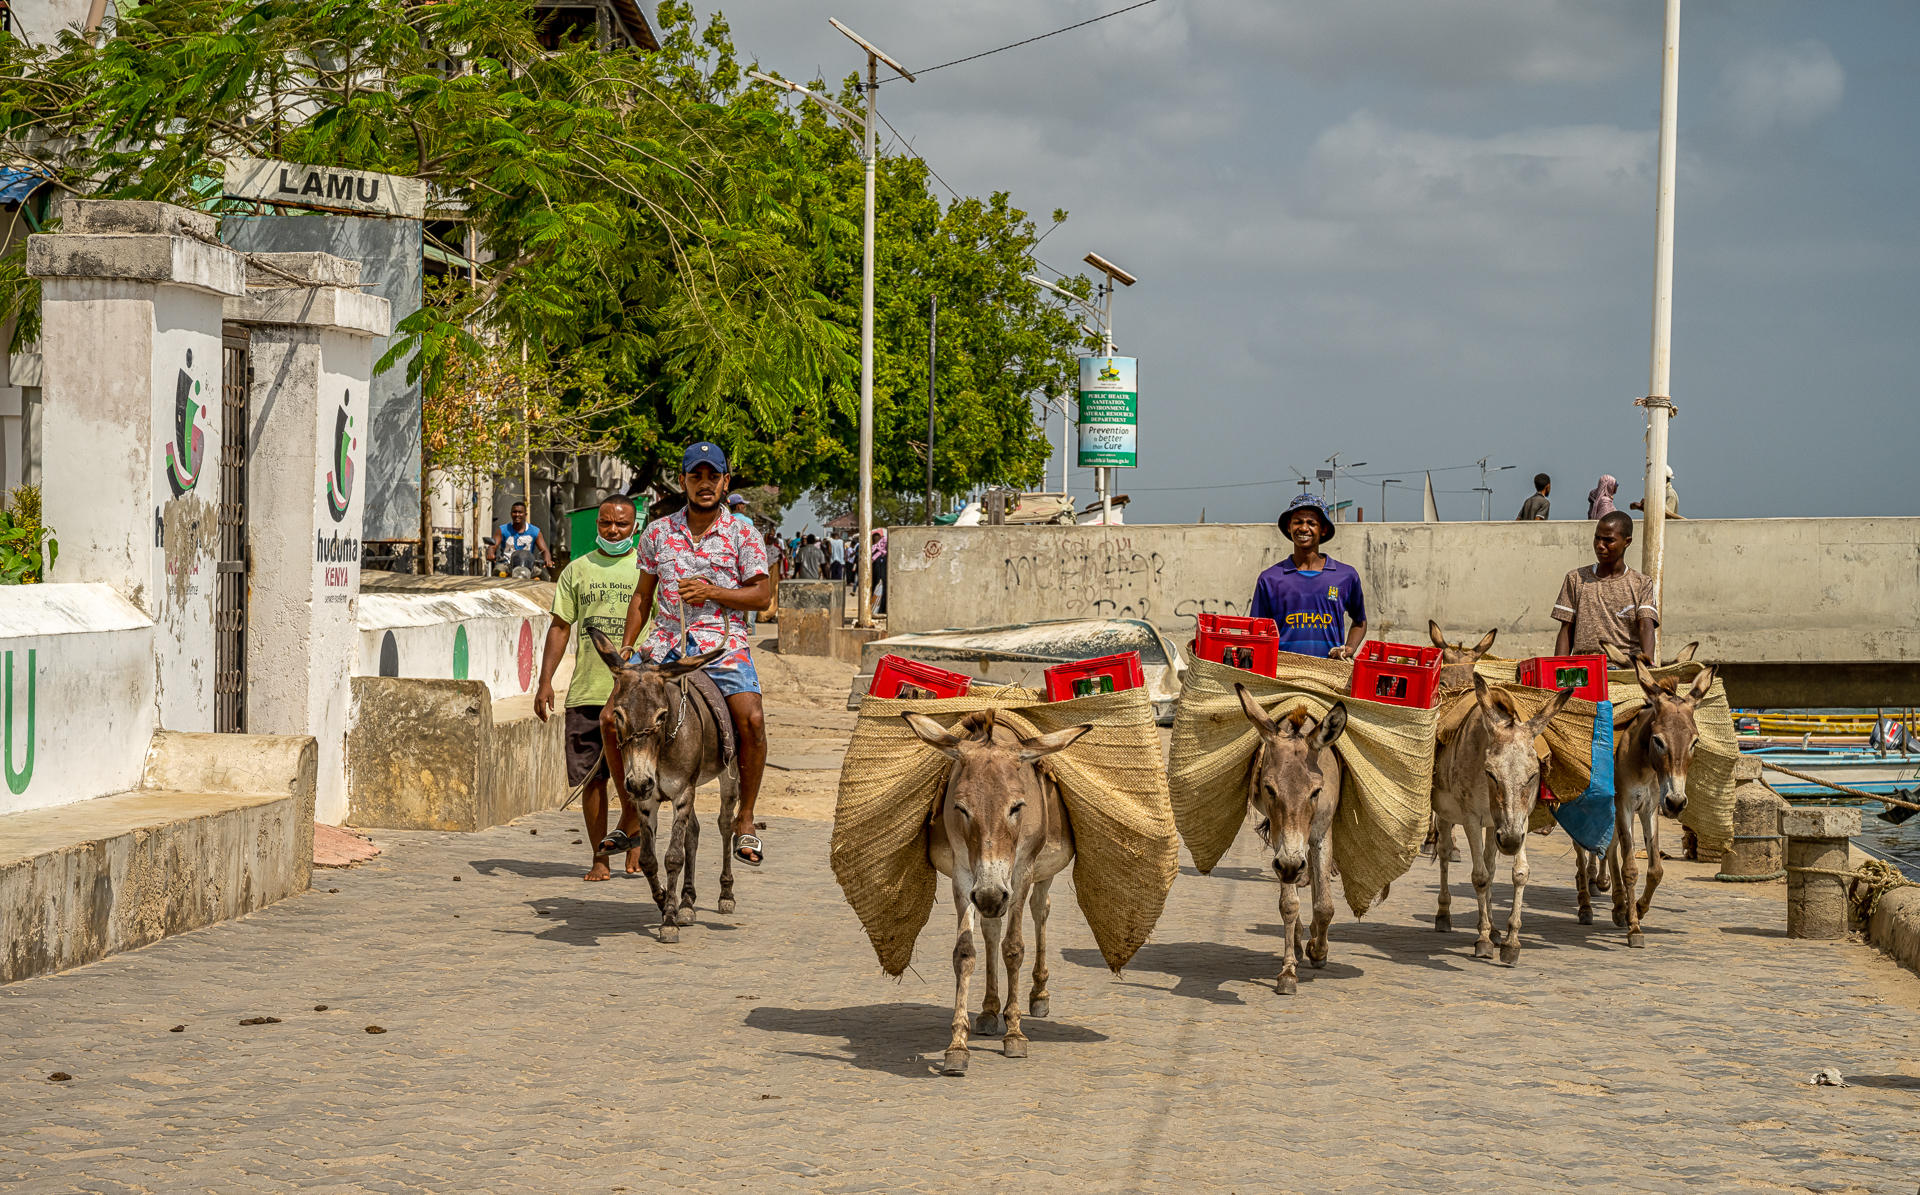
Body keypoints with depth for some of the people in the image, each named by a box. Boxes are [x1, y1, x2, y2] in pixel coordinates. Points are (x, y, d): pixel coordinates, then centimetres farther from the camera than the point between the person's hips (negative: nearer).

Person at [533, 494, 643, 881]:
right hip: (585, 690, 2)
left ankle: (634, 845, 21)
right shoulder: (578, 569, 12)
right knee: (591, 777, 1)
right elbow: (560, 626, 12)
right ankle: (600, 858, 10)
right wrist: (545, 681, 4)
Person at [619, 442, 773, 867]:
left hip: (723, 644, -3)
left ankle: (744, 821, -10)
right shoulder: (658, 533, 10)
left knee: (751, 719, -25)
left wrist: (712, 593, -12)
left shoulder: (742, 532, 2)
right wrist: (626, 649, 9)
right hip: (666, 644, 3)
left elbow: (762, 595, 0)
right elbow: (642, 596, 16)